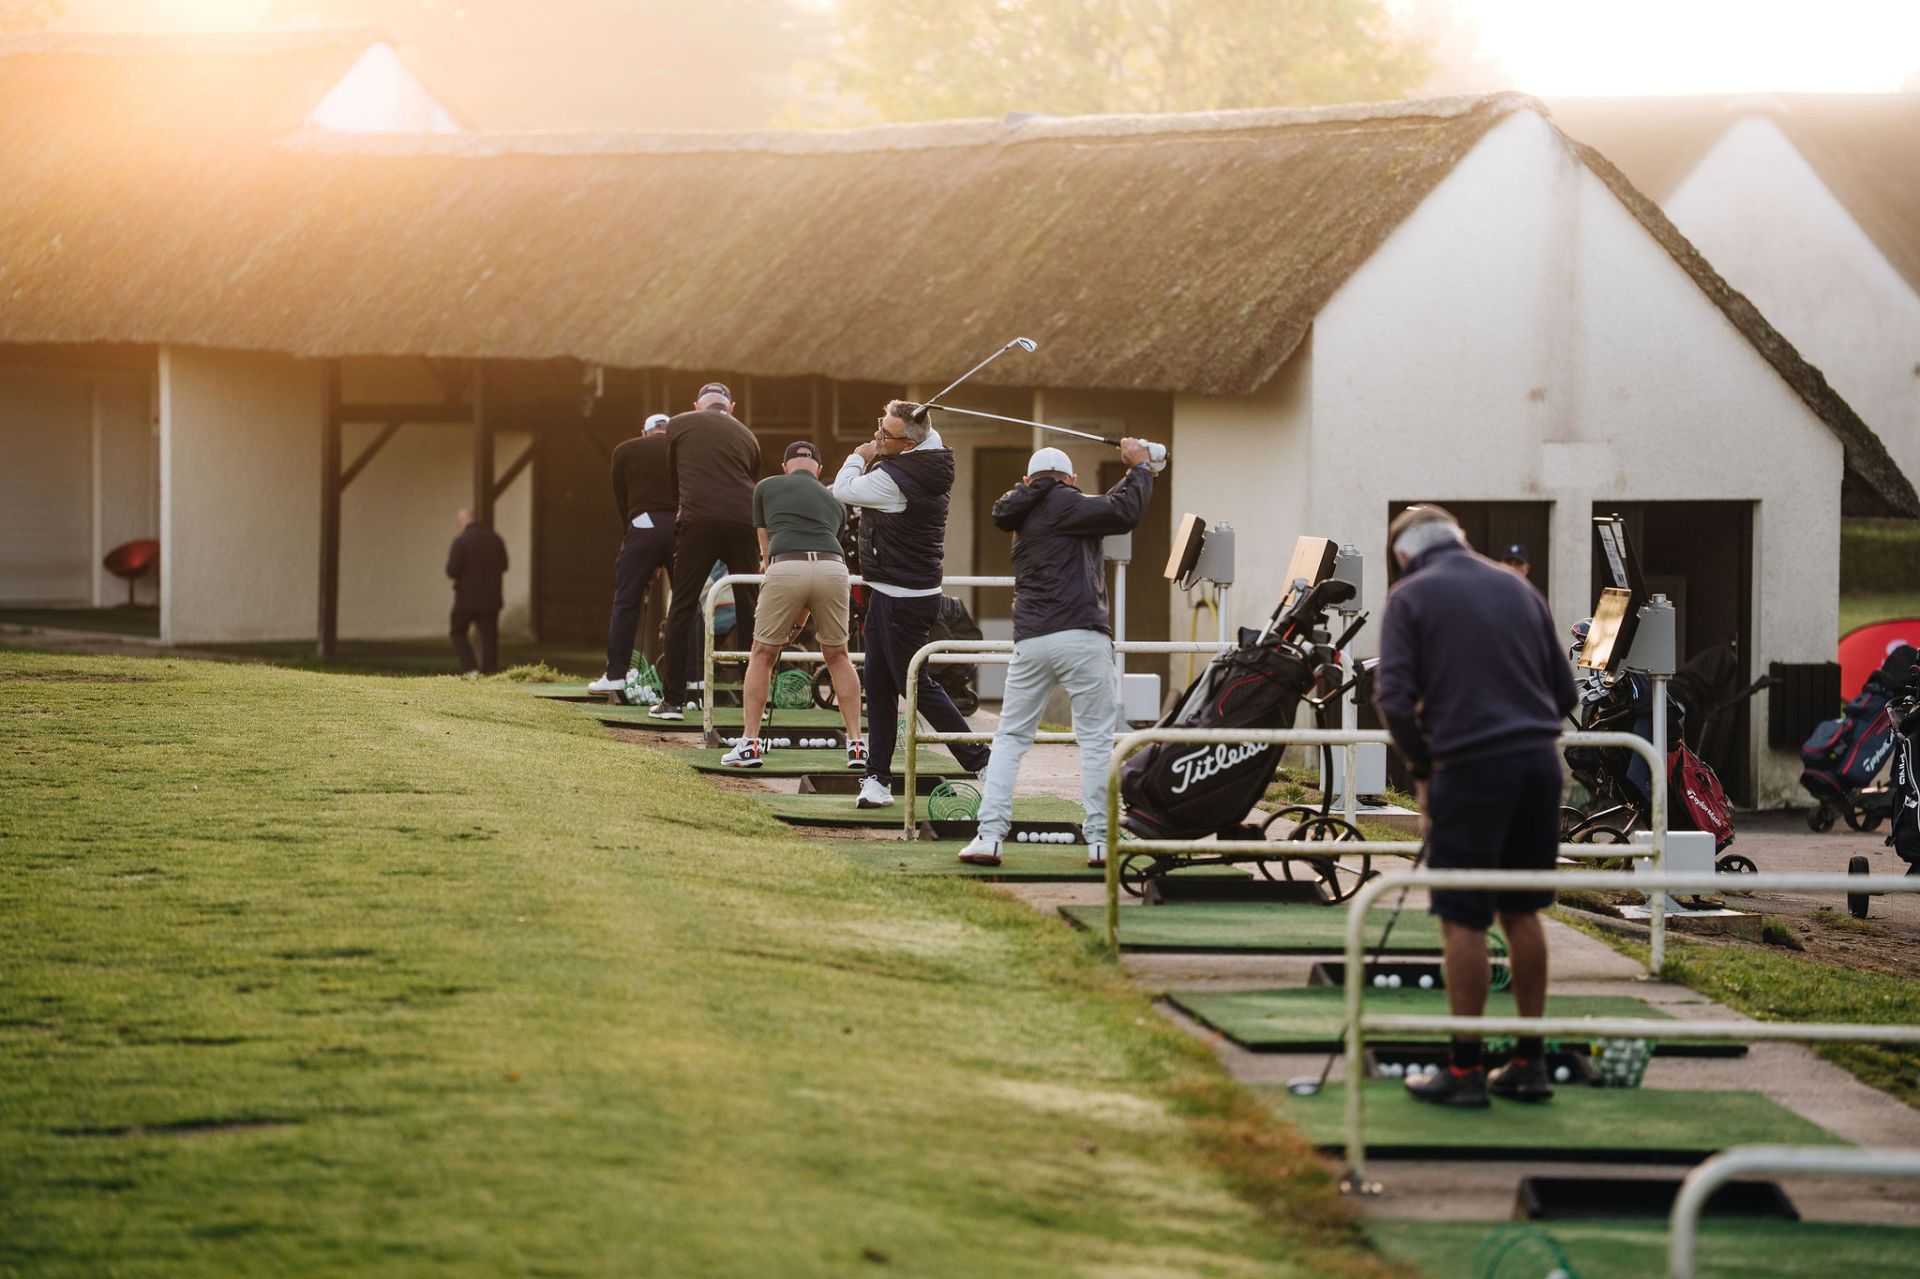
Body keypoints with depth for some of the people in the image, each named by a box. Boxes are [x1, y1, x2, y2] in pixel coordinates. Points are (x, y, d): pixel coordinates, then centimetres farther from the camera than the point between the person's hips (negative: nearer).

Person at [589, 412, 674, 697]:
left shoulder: (625, 452, 14)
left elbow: (620, 501, 13)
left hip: (643, 525, -1)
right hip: (682, 527, 2)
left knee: (626, 602, 1)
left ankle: (615, 675, -4)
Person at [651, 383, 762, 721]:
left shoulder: (679, 426, 14)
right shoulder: (746, 436, 22)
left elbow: (672, 483, 21)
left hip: (698, 520, -2)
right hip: (743, 522, 2)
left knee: (683, 608, 2)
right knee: (750, 608, 8)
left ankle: (673, 700, -1)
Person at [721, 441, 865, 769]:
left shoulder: (766, 487, 23)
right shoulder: (834, 500, 30)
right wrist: (802, 613, 46)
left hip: (785, 569, -2)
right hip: (833, 568, 2)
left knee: (762, 654, 16)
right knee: (837, 656, 21)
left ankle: (749, 744, 11)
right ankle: (856, 745, 15)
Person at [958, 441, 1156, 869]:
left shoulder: (1024, 514, 20)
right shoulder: (1061, 504, -2)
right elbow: (1123, 513, -12)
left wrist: (1134, 473, 27)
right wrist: (1139, 468, 3)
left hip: (1030, 641, 6)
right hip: (1080, 637, -6)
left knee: (1010, 737, 10)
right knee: (1096, 738, 0)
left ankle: (989, 834, 0)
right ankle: (1099, 839, -3)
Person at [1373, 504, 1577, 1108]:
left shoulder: (1411, 597, 0)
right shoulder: (1516, 588, 15)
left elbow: (1395, 700, -9)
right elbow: (1564, 690, 15)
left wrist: (1421, 768, 3)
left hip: (1471, 765, -5)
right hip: (1539, 759, 5)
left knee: (1463, 920, 0)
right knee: (1521, 911, 14)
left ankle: (1465, 1070, 1)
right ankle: (1530, 1064, 16)